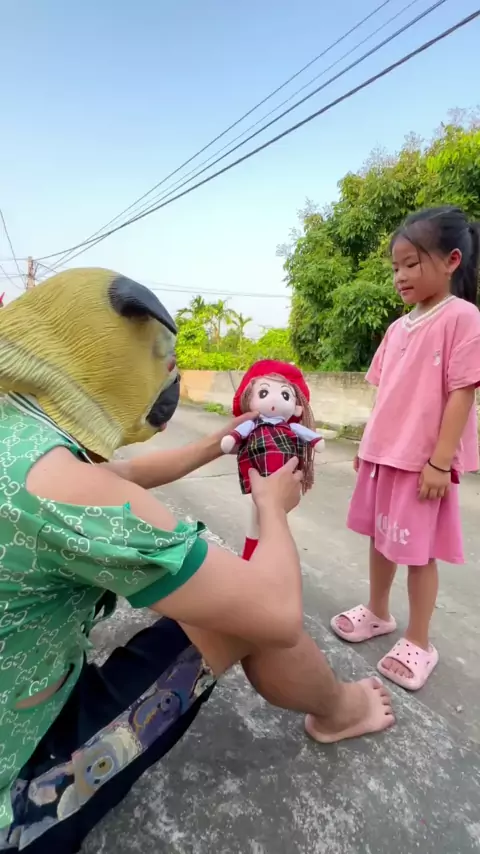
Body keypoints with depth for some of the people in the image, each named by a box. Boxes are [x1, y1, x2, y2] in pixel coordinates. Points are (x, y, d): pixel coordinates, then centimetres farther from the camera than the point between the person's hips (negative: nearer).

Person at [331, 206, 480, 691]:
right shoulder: (399, 327, 10)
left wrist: (440, 460, -18)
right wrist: (368, 446, 13)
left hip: (424, 461, -7)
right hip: (383, 454, 7)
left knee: (418, 551, 6)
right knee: (381, 538, 18)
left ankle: (418, 644, 25)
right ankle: (377, 613, 39)